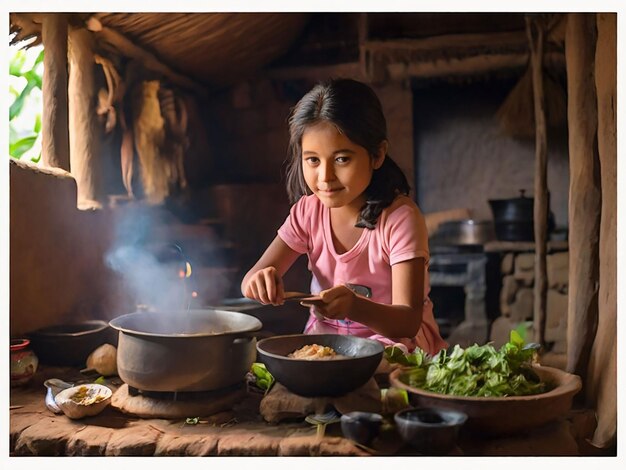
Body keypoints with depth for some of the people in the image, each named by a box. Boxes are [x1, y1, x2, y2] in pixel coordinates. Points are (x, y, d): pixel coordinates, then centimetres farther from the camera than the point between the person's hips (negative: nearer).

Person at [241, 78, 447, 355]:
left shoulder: (400, 217, -20)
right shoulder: (309, 210, -4)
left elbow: (408, 321, -25)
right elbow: (251, 281, -6)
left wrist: (354, 307, -46)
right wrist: (260, 282, -32)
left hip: (394, 337, -4)